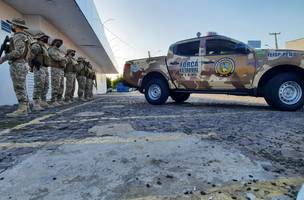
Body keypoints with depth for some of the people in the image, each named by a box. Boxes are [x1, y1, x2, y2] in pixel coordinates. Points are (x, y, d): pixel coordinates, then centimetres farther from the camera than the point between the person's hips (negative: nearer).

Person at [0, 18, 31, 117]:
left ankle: (22, 110, -10)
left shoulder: (18, 36, -10)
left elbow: (18, 52, -22)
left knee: (19, 89, -10)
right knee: (22, 89, 11)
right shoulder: (25, 37, 21)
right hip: (22, 65, 10)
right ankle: (25, 108, 13)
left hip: (17, 66, -10)